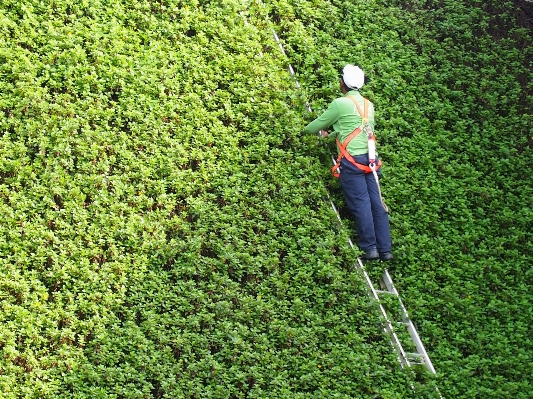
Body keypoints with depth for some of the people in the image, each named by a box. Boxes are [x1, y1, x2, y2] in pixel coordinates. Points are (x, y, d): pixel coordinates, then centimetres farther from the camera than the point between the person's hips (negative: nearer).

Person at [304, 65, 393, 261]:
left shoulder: (340, 103, -5)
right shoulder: (368, 104, 15)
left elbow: (318, 125, 4)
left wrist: (305, 130, 25)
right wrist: (330, 135, 37)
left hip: (352, 160, -6)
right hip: (370, 158, 6)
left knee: (360, 203, -3)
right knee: (377, 202, 5)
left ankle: (370, 248, -3)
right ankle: (385, 249, 6)